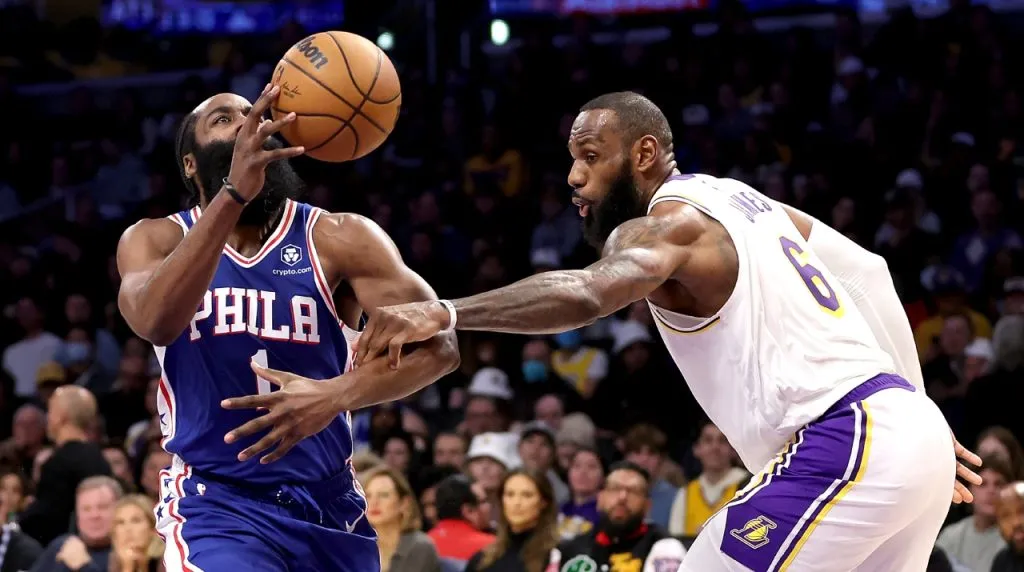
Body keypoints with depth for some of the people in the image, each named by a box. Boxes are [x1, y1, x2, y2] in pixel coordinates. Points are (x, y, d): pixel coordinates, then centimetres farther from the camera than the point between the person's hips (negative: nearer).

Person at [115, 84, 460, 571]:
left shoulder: (339, 239, -2)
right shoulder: (155, 239, -2)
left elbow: (437, 345, -13)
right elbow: (156, 323, -25)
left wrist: (336, 396, -31)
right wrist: (234, 193, -36)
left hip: (329, 503, 3)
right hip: (216, 501, -3)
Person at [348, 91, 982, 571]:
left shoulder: (667, 226, -7)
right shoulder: (748, 201, 21)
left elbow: (586, 292, -28)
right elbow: (870, 275, 26)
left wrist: (442, 313, -36)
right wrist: (914, 406, 30)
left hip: (842, 446, -10)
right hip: (916, 434, 10)